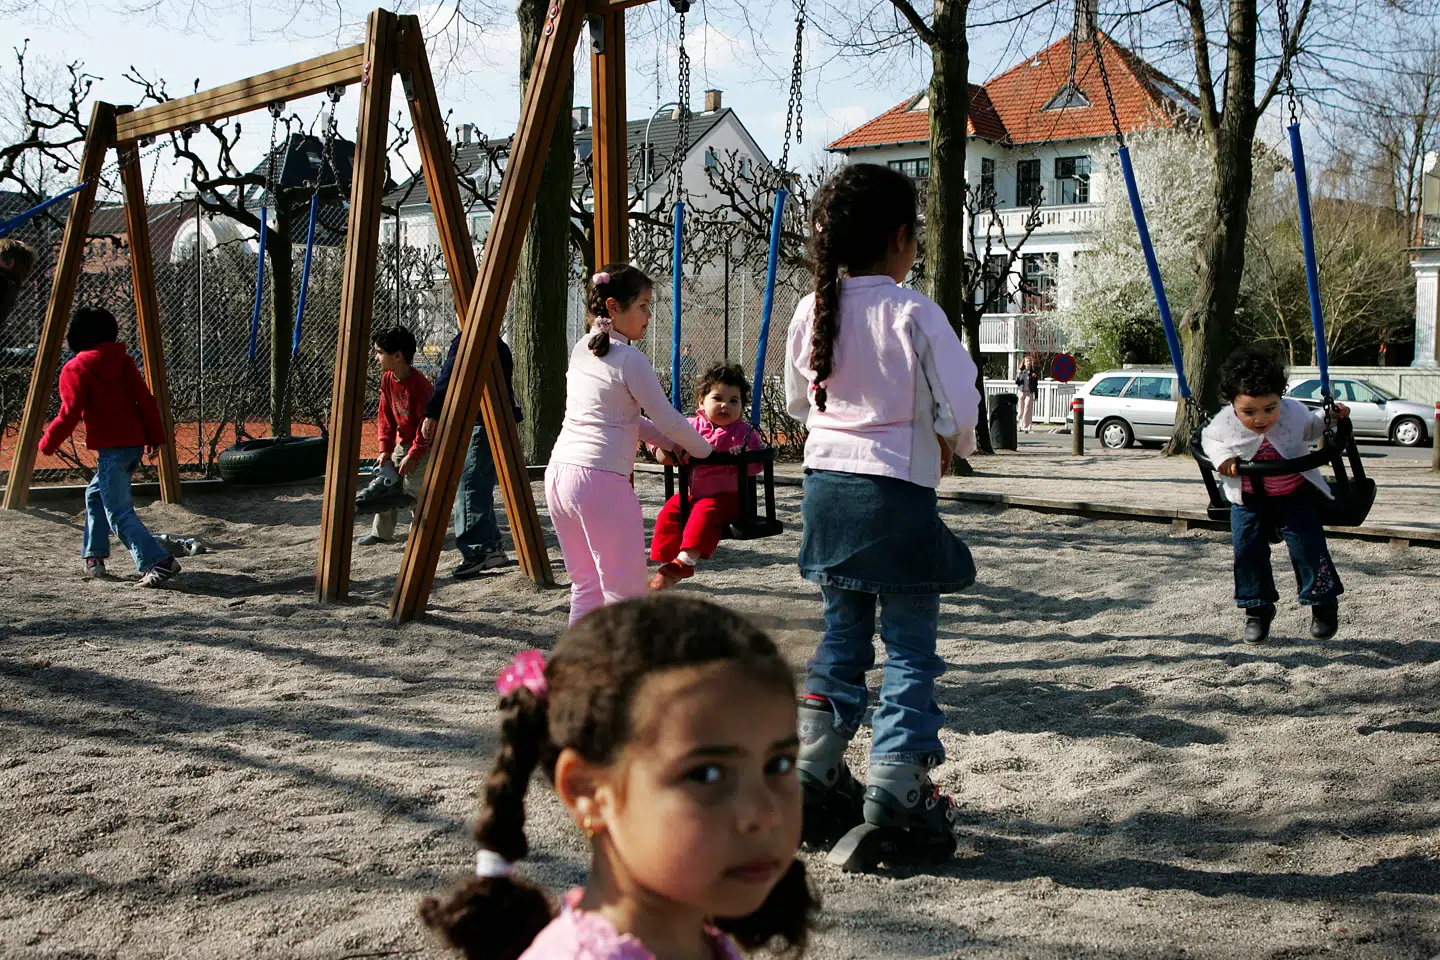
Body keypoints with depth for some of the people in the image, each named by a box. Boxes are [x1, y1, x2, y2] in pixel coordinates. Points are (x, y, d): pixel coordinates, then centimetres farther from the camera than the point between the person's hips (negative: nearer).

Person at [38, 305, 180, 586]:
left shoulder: (74, 370, -5)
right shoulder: (124, 361, 11)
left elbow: (70, 414, -11)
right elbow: (147, 399, 6)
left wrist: (47, 444, 1)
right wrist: (156, 436, 11)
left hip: (111, 448, -7)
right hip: (135, 444, 8)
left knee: (119, 514, -6)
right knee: (96, 495, 26)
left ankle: (158, 562, -19)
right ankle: (94, 557, 26)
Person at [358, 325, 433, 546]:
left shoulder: (419, 384, -26)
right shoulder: (387, 380, -2)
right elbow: (386, 417, 4)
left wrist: (413, 455, -21)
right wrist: (385, 448, -4)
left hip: (424, 445, -8)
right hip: (402, 442, 8)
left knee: (413, 487, -13)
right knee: (387, 483, 6)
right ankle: (381, 531, 15)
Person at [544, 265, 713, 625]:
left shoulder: (581, 350, 16)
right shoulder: (630, 360, -8)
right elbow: (667, 418, -4)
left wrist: (666, 443, 22)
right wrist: (702, 450, 14)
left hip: (558, 473, 8)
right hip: (601, 479, -8)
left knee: (586, 585, 14)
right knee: (626, 592, -3)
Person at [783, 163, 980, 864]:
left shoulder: (812, 311, 4)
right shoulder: (913, 312, -13)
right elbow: (961, 405, -13)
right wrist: (950, 446, 7)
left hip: (826, 485, 6)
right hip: (897, 493, -6)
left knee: (840, 636, 17)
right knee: (910, 648, 3)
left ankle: (815, 781, 20)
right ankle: (895, 794, 2)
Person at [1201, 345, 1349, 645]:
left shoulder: (1295, 413, -16)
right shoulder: (1225, 423, -20)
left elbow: (1311, 429, 8)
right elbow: (1208, 439, 2)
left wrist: (1330, 417, -10)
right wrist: (1221, 458, -17)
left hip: (1296, 495, -1)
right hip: (1248, 499, 1)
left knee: (1308, 546, -4)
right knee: (1248, 550, -1)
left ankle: (1323, 603, 16)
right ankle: (1258, 609, 15)